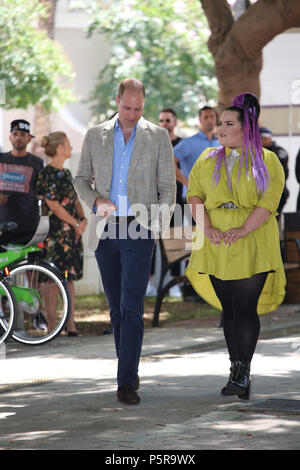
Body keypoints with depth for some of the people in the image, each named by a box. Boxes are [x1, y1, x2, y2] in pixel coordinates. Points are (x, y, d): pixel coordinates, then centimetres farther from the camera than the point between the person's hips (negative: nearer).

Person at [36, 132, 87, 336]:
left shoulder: (66, 173, 16)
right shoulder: (47, 174, -10)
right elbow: (53, 204, -15)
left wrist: (83, 218, -1)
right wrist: (76, 223, -11)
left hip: (73, 231, 8)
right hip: (55, 232, -8)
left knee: (70, 277, 8)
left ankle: (71, 323, 10)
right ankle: (51, 325, -3)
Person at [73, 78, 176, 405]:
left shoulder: (157, 137, 4)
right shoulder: (95, 136, 9)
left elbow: (167, 185, 5)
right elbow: (81, 178, 13)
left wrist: (162, 219, -10)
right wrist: (95, 200, -8)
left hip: (138, 229, -3)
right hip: (105, 230, 3)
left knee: (132, 307, -12)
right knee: (116, 307, 9)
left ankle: (126, 383, -16)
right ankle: (129, 371, 22)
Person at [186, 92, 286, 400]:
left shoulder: (266, 161, 3)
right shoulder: (208, 159, 14)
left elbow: (270, 200, -7)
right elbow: (193, 193, 5)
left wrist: (243, 230, -18)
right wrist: (206, 228, -10)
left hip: (252, 246, -3)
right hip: (216, 245, 3)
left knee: (246, 308, -7)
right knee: (228, 309, 6)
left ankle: (243, 373, -4)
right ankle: (236, 370, 12)